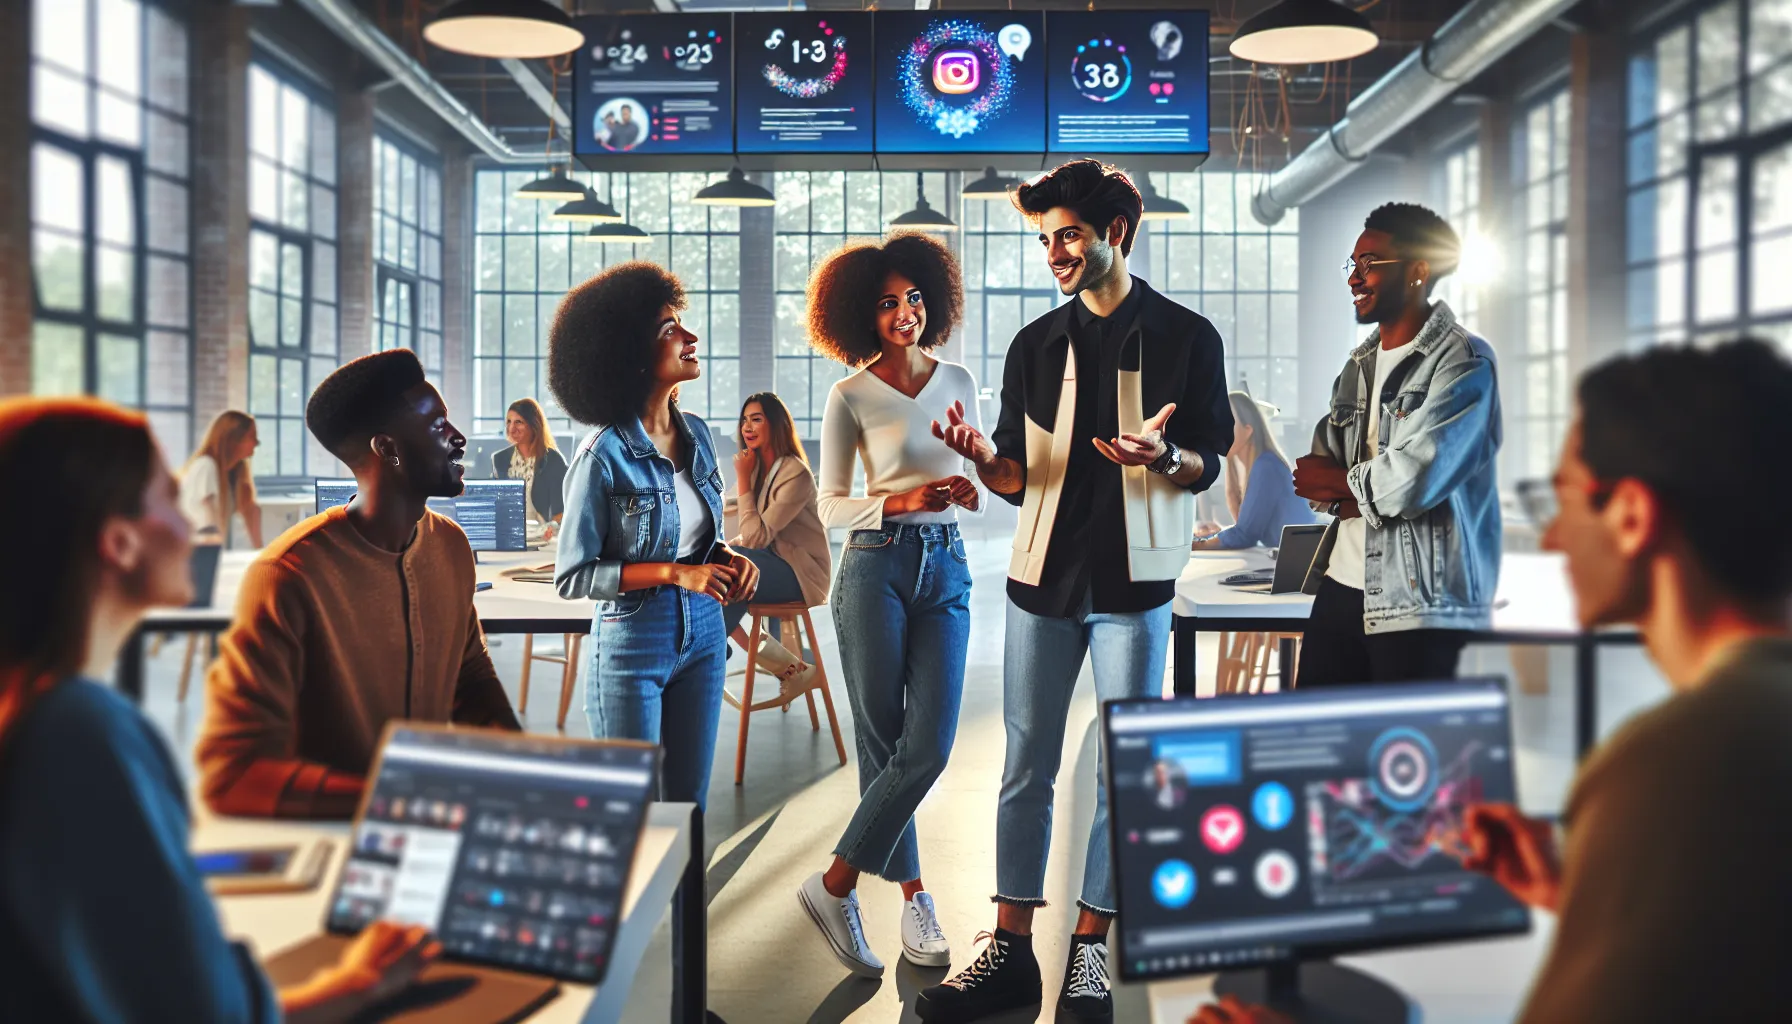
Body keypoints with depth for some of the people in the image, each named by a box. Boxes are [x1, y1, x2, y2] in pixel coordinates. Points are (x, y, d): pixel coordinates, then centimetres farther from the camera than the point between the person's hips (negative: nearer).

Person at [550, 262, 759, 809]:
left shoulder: (697, 434, 2)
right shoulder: (604, 455, -17)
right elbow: (571, 575, -14)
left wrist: (729, 558, -5)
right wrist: (673, 572, -21)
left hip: (702, 638, 6)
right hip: (632, 647, -6)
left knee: (689, 805, 13)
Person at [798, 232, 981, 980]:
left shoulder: (958, 382, 10)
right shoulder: (851, 396, -2)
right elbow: (830, 506, -1)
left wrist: (970, 491, -3)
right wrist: (897, 503, -17)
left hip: (947, 570, 4)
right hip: (876, 566, -4)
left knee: (928, 748, -5)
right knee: (884, 744, 0)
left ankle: (836, 884, 9)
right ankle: (912, 895, 16)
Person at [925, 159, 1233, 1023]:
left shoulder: (1186, 338, 1)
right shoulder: (1035, 345, 10)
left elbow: (1205, 467, 1)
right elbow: (1017, 479, 10)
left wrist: (1161, 455, -21)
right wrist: (983, 457, -12)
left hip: (1133, 582, -3)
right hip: (1043, 576, 3)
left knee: (1125, 772, 2)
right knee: (1025, 768, 5)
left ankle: (1090, 951, 13)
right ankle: (1011, 950, 12)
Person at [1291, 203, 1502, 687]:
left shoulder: (1464, 362, -10)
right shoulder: (1361, 363, 15)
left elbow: (1412, 478, -21)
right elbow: (1314, 476, 11)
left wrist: (1339, 480, -3)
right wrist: (1356, 495, -11)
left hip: (1418, 604, -7)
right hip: (1342, 587, 7)